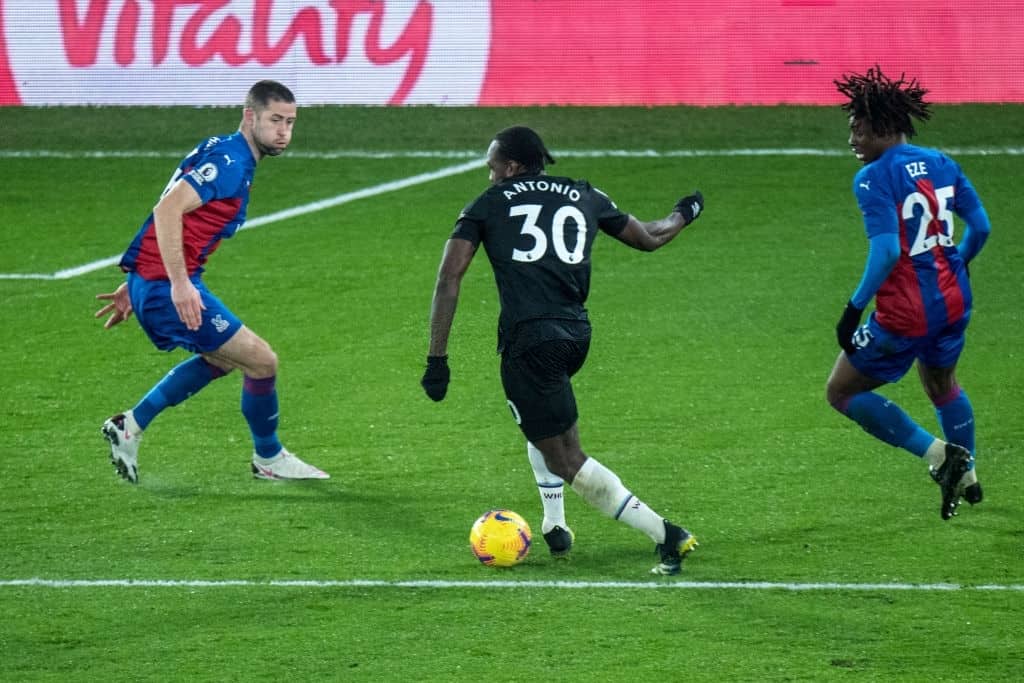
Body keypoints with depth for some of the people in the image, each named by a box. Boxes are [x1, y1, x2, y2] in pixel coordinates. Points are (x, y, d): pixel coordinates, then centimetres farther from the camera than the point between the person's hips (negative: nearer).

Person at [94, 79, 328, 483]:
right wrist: (179, 284, -31)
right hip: (168, 285, -11)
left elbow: (168, 213, 23)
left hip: (150, 281, 11)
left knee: (223, 358, 28)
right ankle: (269, 459, 16)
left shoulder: (223, 155, 17)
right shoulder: (230, 162, -15)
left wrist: (134, 288, 25)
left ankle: (130, 426, 23)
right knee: (262, 361, -4)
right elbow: (167, 209, -27)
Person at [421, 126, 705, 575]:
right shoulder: (586, 198, 17)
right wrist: (683, 214, 53)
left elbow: (449, 277, -2)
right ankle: (555, 529, 28)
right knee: (539, 422, 35)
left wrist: (437, 359, -2)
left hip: (529, 339, -6)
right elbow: (649, 238, 31)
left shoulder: (487, 205, 8)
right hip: (577, 334, 6)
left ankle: (666, 534, -11)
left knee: (568, 463, -2)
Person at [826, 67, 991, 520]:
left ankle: (938, 453, -2)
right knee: (941, 384, 33)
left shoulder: (874, 178, -16)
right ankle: (967, 477, 42)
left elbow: (887, 250, -25)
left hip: (904, 313, -8)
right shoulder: (941, 164, 5)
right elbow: (980, 226, 9)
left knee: (842, 392, 7)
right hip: (952, 301, 8)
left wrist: (854, 308, -21)